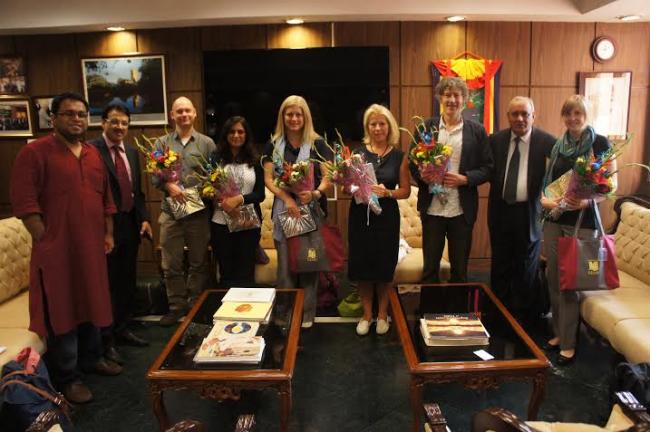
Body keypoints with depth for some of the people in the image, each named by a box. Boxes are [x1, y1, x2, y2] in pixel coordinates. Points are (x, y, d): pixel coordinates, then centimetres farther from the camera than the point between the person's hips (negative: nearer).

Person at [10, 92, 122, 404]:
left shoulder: (94, 155, 11)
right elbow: (24, 203, -14)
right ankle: (67, 377, 16)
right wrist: (45, 241, -16)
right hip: (57, 250, -6)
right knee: (62, 311, 3)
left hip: (92, 248, 6)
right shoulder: (34, 152, -9)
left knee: (92, 303, 17)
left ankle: (92, 358, 35)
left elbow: (106, 198, 16)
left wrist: (108, 233, 12)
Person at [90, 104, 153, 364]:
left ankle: (122, 330, 32)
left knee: (127, 282, 16)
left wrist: (143, 218, 7)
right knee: (107, 283, 2)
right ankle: (106, 340, 16)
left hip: (130, 225, 7)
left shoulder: (132, 153, 13)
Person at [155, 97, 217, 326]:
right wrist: (168, 185, -14)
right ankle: (177, 306, 20)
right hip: (171, 211, 1)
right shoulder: (162, 143, 8)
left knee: (198, 262, 9)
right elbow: (153, 175, 4)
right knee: (171, 264, 6)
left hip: (199, 211, -1)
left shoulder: (207, 143, 5)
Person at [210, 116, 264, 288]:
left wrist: (239, 199, -18)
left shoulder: (254, 161, 4)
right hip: (221, 224, 0)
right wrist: (223, 202, -16)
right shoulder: (216, 160, 2)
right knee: (226, 274, 11)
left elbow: (260, 194, -1)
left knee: (246, 275, 8)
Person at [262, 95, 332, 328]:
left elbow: (328, 177, -1)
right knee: (285, 264, 4)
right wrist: (287, 198, -15)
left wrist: (316, 193, -22)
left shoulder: (317, 144, 3)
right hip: (283, 210, 1)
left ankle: (307, 314, 17)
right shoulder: (274, 145, 8)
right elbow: (268, 178, 2)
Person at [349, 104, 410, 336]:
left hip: (387, 217, -1)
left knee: (384, 266, 6)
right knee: (362, 266, 5)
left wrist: (387, 192, -16)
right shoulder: (358, 152, 3)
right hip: (360, 215, 1)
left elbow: (405, 191, 2)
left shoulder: (399, 156, 1)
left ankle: (382, 313, 26)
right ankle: (367, 314, 24)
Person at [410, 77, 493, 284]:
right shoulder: (426, 127, 3)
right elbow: (413, 162, 7)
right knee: (430, 266, 11)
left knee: (460, 268, 13)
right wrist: (422, 176, -13)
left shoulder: (477, 131, 2)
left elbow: (488, 168, 1)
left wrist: (464, 179, -15)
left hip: (462, 210, 0)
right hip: (432, 208, 0)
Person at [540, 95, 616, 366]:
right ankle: (558, 333, 25)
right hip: (554, 219, 5)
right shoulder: (558, 146, 11)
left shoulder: (599, 143, -4)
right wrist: (544, 199, -6)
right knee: (553, 278, 9)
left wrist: (586, 200, -23)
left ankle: (568, 343, 10)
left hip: (582, 220, -5)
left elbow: (611, 184, -6)